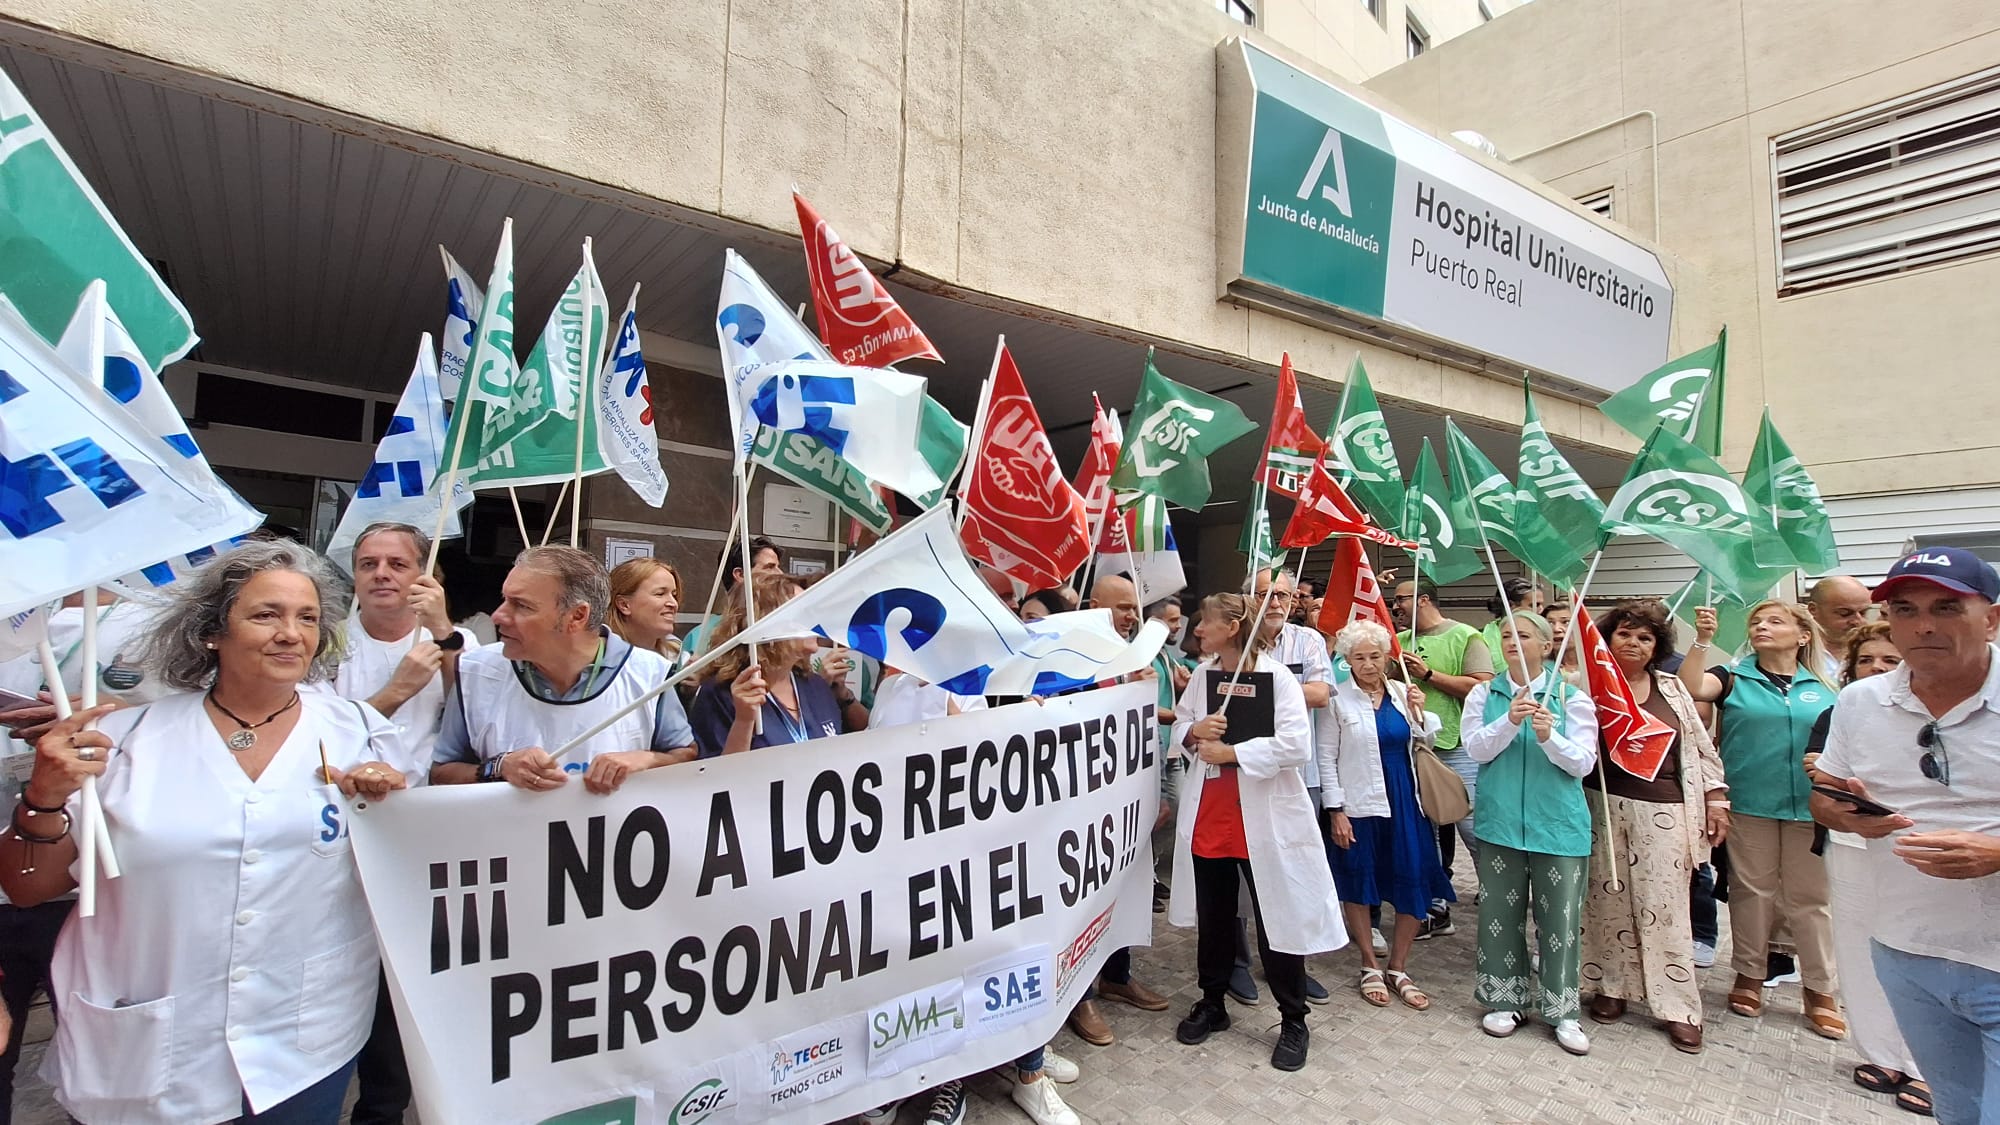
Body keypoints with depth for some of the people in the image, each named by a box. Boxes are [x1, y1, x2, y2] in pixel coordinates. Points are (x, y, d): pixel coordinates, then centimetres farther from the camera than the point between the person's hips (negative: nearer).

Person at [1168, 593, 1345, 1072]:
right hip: (1207, 817, 6)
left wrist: (1232, 752, -19)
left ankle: (1293, 1022, 26)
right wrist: (1194, 731, -11)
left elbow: (1295, 744, -19)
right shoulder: (1202, 674, 6)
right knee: (1213, 918, 18)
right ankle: (1211, 1005, 36)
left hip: (1264, 819, -5)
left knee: (1278, 920, 7)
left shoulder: (1277, 676, -12)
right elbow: (1179, 728, 12)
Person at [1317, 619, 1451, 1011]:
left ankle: (1398, 968, 23)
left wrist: (1419, 713, -5)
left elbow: (1425, 742, 13)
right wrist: (1335, 811, -10)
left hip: (1404, 803, 3)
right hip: (1357, 805, -3)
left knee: (1413, 885, 4)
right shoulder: (1338, 700, -6)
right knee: (1359, 884, 7)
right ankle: (1370, 967, 26)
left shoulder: (1402, 692, 4)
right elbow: (1326, 759, -5)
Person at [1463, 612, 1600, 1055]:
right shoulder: (1484, 694, 4)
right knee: (1501, 915, 10)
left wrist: (1549, 736, -25)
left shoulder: (1572, 697, -1)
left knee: (1559, 920, 5)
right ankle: (1505, 1001, 25)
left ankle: (1563, 1012, 21)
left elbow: (1583, 762, -6)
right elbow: (1476, 749, -6)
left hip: (1559, 824, -1)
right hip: (1500, 822, 2)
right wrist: (1510, 721, -21)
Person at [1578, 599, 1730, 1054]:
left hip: (1663, 811, 1)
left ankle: (1678, 1007, 13)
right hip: (1603, 806, -1)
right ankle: (1612, 988, 22)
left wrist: (1716, 800, 8)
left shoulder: (1672, 689, 9)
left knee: (1665, 906, 2)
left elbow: (1701, 746, 11)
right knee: (1608, 899, 7)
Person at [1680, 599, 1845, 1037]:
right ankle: (1749, 976, 21)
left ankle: (1821, 989, 19)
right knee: (1752, 891, 9)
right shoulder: (1734, 678, 2)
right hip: (1748, 805, -1)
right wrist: (1702, 639, -25)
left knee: (1809, 898, 7)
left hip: (1809, 807, 1)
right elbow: (1691, 688, -18)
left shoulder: (1824, 688, 8)